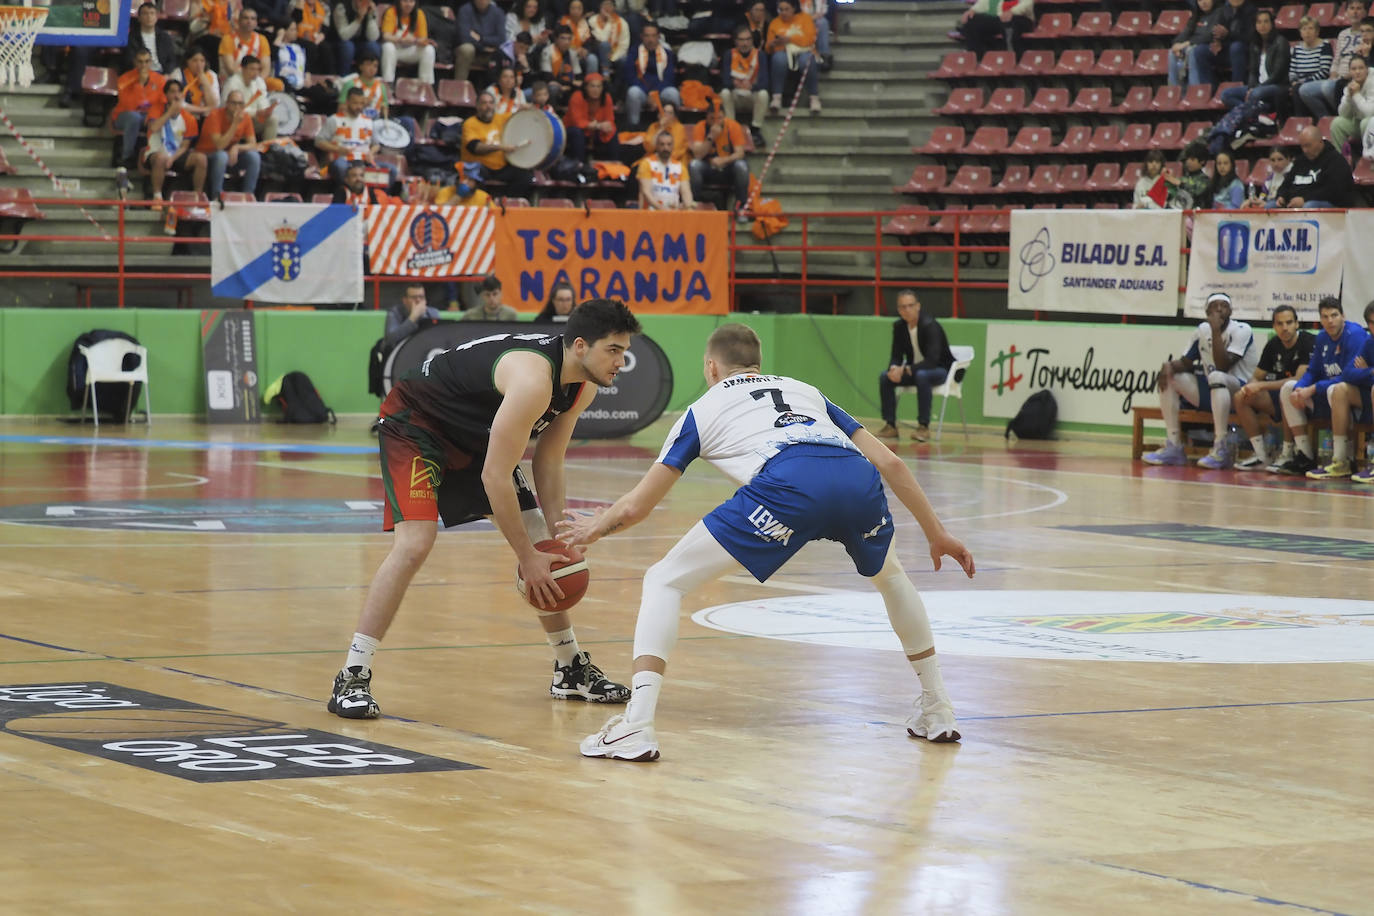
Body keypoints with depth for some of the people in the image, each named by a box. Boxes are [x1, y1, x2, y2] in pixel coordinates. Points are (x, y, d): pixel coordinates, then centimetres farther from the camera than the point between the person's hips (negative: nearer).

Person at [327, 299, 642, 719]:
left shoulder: (583, 387, -9)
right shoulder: (533, 380, -36)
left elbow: (548, 464, 2)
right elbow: (494, 475, -33)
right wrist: (527, 557, -27)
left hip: (474, 435, 9)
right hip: (414, 424, -9)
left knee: (541, 544, 6)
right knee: (414, 543, -25)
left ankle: (571, 669, 21)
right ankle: (351, 679, -21)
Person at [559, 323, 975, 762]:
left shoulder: (704, 408, 31)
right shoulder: (804, 391, 40)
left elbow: (635, 507, 31)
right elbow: (888, 462, 31)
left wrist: (595, 527, 52)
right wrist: (936, 533, 38)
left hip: (786, 484, -4)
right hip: (858, 479, 4)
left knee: (664, 581, 11)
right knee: (889, 575, 38)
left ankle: (636, 726, -6)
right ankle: (936, 710, 39)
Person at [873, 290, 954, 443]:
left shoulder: (929, 325, -23)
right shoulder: (899, 326, -4)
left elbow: (933, 360, -30)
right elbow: (896, 356, 0)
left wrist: (906, 370, -38)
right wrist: (894, 368, -26)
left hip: (940, 369, -6)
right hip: (914, 370, 6)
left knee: (921, 376, -38)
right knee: (884, 377, -15)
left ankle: (924, 427, -31)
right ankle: (890, 426, -9)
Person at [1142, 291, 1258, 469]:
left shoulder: (1241, 330, -13)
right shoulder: (1203, 330, 7)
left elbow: (1223, 366, -24)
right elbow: (1186, 363, 11)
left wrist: (1216, 331, -26)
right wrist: (1170, 366, -12)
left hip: (1240, 391, -7)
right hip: (1209, 390, 7)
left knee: (1216, 376, -38)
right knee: (1169, 377, -4)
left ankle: (1221, 449, -39)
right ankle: (1174, 446, -9)